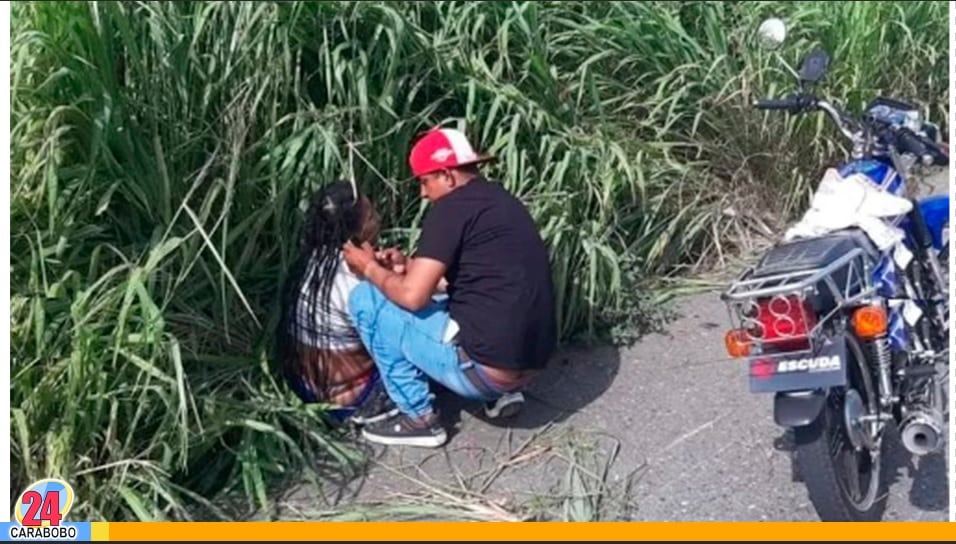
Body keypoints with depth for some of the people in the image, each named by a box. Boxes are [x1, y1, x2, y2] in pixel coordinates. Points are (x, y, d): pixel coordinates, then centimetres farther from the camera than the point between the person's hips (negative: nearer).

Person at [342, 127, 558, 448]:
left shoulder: (452, 207, -10)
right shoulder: (503, 202, 15)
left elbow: (412, 297, -14)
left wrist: (371, 268, 5)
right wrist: (409, 265, 22)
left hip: (485, 368, -9)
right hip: (529, 365, 9)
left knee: (365, 299, 0)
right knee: (439, 306, 33)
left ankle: (418, 418, 5)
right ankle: (502, 392, 18)